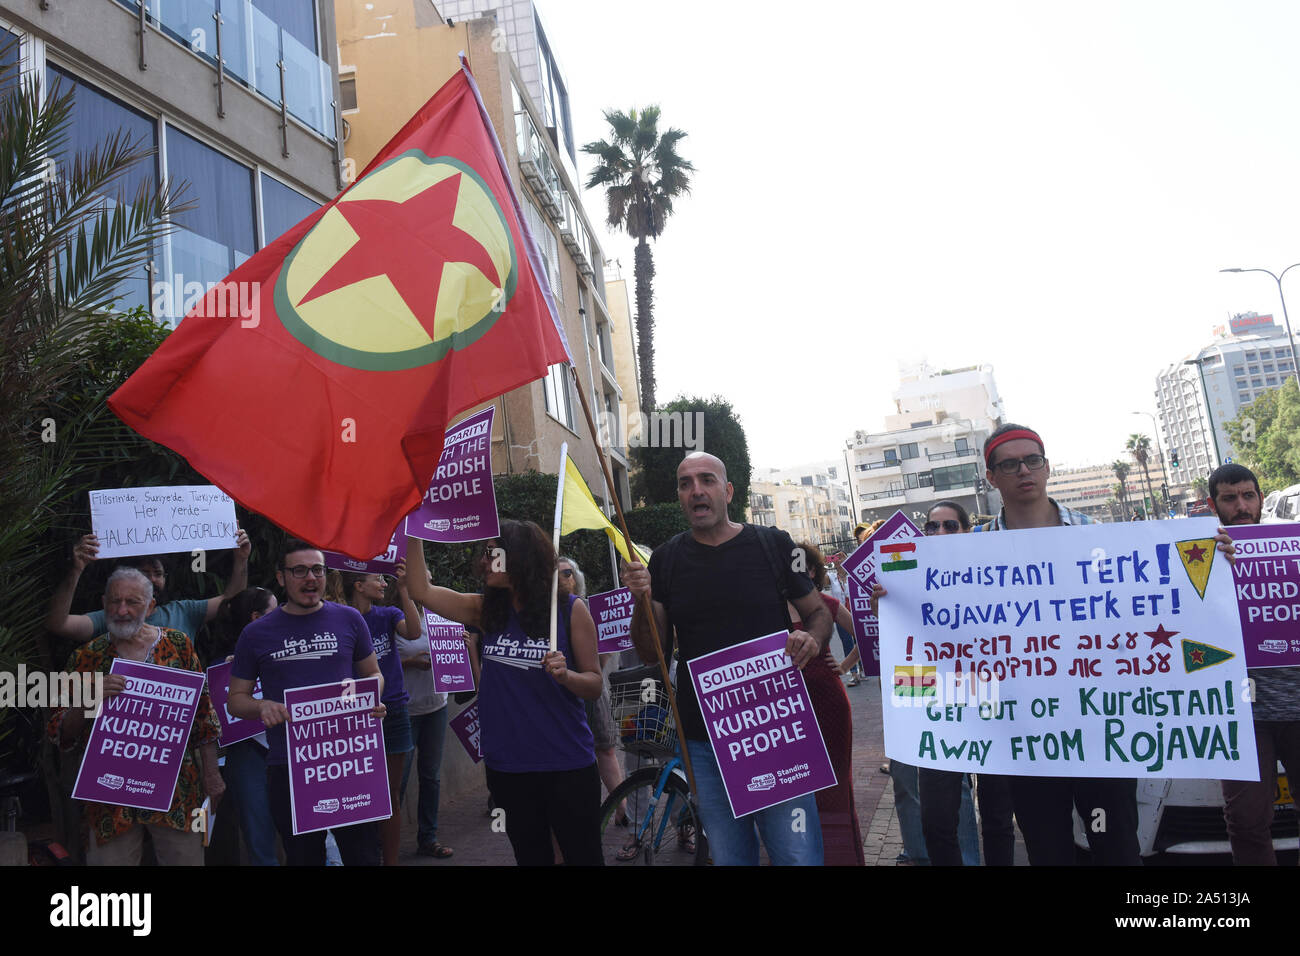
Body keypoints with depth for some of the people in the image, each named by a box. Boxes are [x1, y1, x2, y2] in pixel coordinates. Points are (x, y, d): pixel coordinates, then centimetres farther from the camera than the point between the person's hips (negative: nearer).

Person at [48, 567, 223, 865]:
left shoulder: (177, 644, 1)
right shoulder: (87, 657, 1)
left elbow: (203, 712, 5)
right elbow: (61, 734, -1)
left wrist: (211, 773, 3)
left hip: (178, 789, 0)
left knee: (188, 858, 8)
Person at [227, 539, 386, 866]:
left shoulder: (348, 619, 3)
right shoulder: (257, 634, 2)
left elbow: (373, 673, 13)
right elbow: (236, 698, 9)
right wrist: (262, 707, -13)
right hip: (288, 766, 0)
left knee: (363, 856, 8)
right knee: (303, 859, 14)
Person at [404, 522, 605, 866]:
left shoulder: (570, 610, -7)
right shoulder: (486, 611, 4)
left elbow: (595, 685, -4)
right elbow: (422, 591, 1)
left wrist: (565, 674, -25)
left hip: (566, 764, -3)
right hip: (507, 765, 4)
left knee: (583, 856, 5)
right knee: (531, 857, 16)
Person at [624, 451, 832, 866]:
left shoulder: (773, 544, 1)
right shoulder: (665, 560, 4)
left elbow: (819, 612, 10)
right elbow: (652, 653, 6)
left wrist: (812, 640, -12)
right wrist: (643, 601, -13)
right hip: (704, 741, 2)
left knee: (798, 855, -2)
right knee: (729, 857, 11)